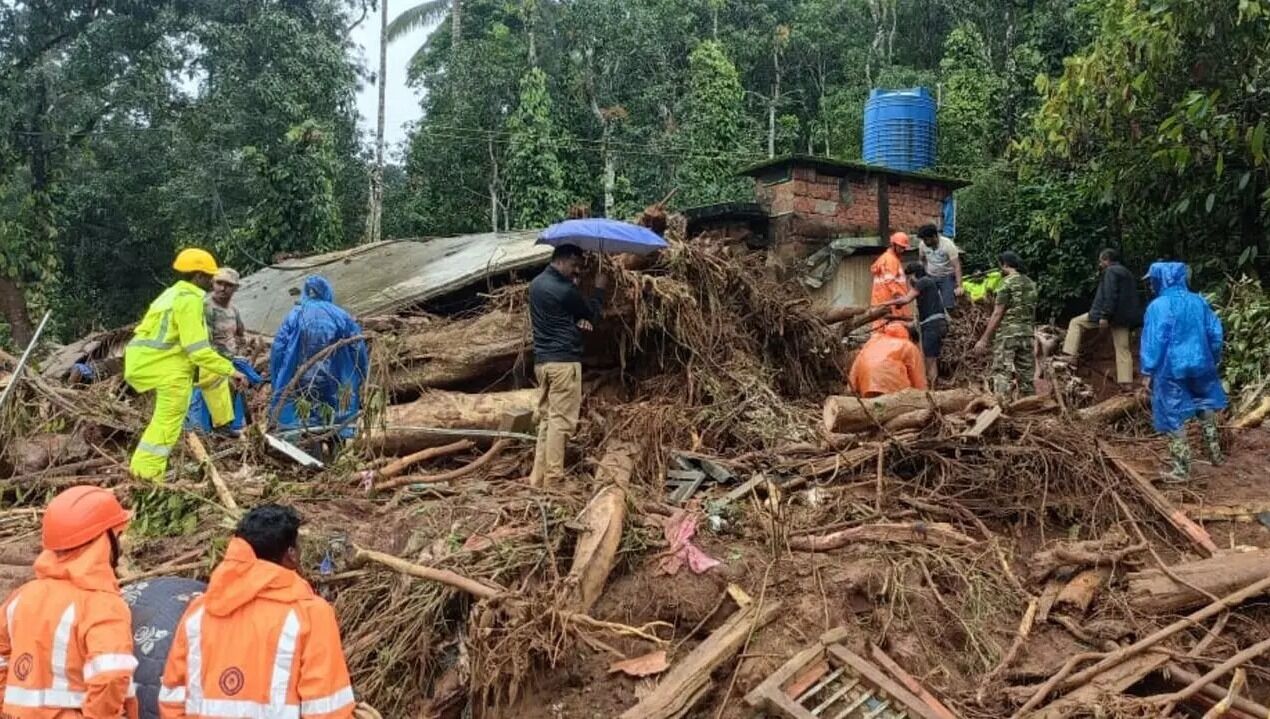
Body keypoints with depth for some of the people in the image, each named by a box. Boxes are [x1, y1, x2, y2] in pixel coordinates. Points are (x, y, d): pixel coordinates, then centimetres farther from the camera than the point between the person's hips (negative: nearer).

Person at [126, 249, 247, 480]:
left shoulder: (176, 293, 16)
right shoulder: (190, 299, -16)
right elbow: (198, 350, -22)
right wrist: (231, 370, -17)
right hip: (167, 366, -10)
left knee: (213, 373, 25)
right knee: (168, 422, -5)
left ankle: (224, 425, 30)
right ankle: (144, 476, -4)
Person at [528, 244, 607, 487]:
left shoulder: (537, 283, 13)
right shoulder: (565, 289, -14)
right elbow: (592, 314, 1)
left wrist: (578, 320, 2)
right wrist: (600, 289, 14)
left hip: (542, 359, 9)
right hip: (563, 360, -9)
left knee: (546, 418, 11)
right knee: (561, 420, -6)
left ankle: (539, 478, 10)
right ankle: (552, 480, -7)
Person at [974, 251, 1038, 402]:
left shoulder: (1008, 282, -8)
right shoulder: (1030, 283, 13)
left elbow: (997, 314, -12)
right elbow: (1030, 312, 17)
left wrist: (984, 340, -9)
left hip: (1007, 334, -7)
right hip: (1028, 334, 7)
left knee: (1002, 373, -8)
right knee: (1027, 374, 11)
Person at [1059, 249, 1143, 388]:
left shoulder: (1110, 271, -8)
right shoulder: (1127, 273, 22)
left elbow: (1110, 296, -20)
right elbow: (1132, 297, 24)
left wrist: (1104, 316, -23)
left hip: (1111, 313, -8)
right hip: (1123, 317, 8)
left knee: (1075, 323, 4)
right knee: (1123, 349, 6)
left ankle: (1070, 356, -5)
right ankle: (1126, 382, 2)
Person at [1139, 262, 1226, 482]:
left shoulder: (1158, 306, -15)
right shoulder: (1199, 301, 3)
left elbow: (1153, 341, -16)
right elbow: (1215, 333, 8)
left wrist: (1148, 371, -9)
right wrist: (1214, 359, 20)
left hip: (1171, 369, -6)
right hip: (1199, 364, 6)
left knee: (1174, 417, 3)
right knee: (1205, 405, 27)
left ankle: (1182, 469, 6)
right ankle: (1215, 451, 32)